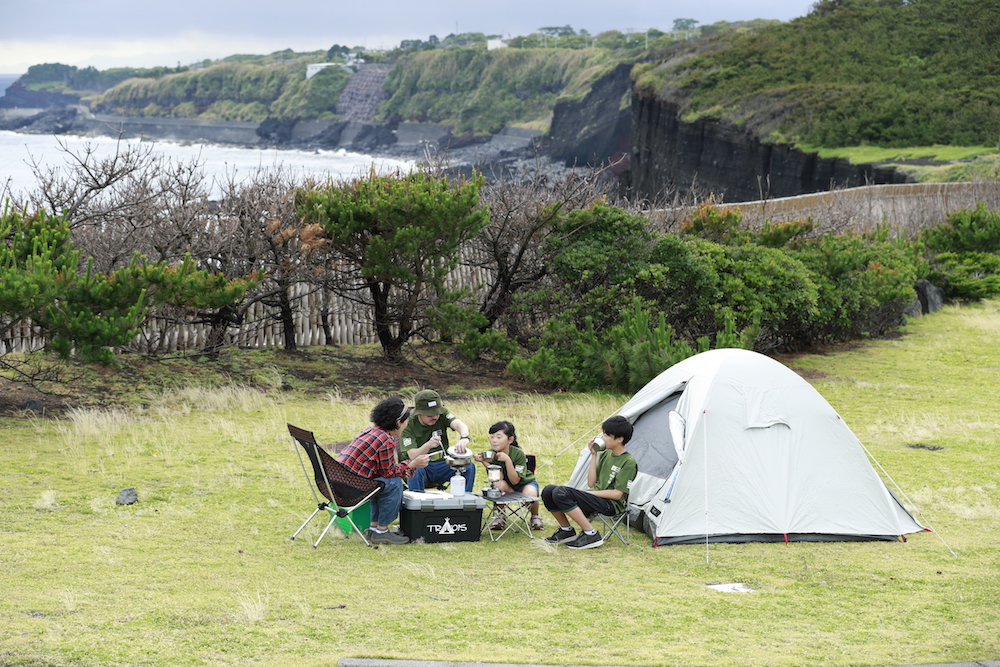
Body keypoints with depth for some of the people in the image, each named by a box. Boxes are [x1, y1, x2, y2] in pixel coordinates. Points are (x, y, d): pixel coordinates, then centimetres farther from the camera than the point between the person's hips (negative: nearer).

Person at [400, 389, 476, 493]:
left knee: (469, 466, -21)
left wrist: (464, 438, -50)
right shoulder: (409, 425, -13)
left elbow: (459, 424, -25)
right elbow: (412, 456, -22)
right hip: (421, 465, -3)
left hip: (441, 465, 3)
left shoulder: (441, 415, -5)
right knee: (415, 469, -38)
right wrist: (428, 445, -44)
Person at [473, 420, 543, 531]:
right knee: (499, 484, -34)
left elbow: (515, 480, -29)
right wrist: (484, 462, -40)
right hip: (507, 486, 2)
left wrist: (507, 460, -42)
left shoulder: (519, 454, -26)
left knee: (529, 494, -36)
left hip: (526, 482, -2)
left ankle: (535, 516, 0)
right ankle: (501, 516, -9)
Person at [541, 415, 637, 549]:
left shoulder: (628, 462, -9)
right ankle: (566, 530, 7)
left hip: (610, 505, -8)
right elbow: (591, 483, 11)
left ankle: (591, 535, -19)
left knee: (561, 493, -28)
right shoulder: (605, 454, 14)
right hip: (594, 497, 8)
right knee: (548, 491, -8)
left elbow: (617, 494, -13)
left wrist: (590, 493, -11)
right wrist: (594, 455, 7)